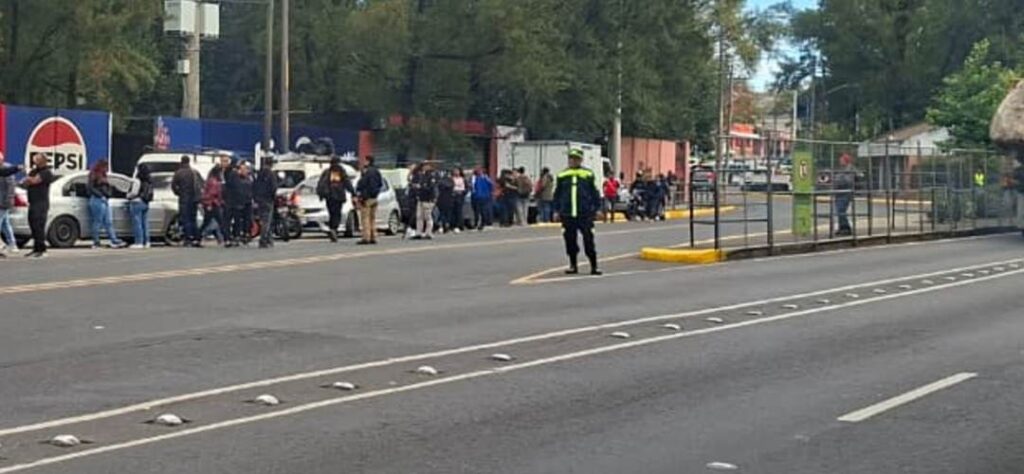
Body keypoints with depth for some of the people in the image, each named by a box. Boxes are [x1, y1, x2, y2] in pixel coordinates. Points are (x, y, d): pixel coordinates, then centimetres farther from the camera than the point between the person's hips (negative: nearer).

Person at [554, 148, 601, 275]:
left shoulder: (588, 175, 2)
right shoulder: (562, 175, 6)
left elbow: (595, 193, 6)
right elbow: (557, 194, 13)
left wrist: (596, 208, 3)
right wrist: (557, 210, 10)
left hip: (585, 214, -2)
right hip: (567, 215, 2)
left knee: (588, 240, -3)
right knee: (570, 241, 6)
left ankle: (594, 266, 3)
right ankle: (573, 265, 18)